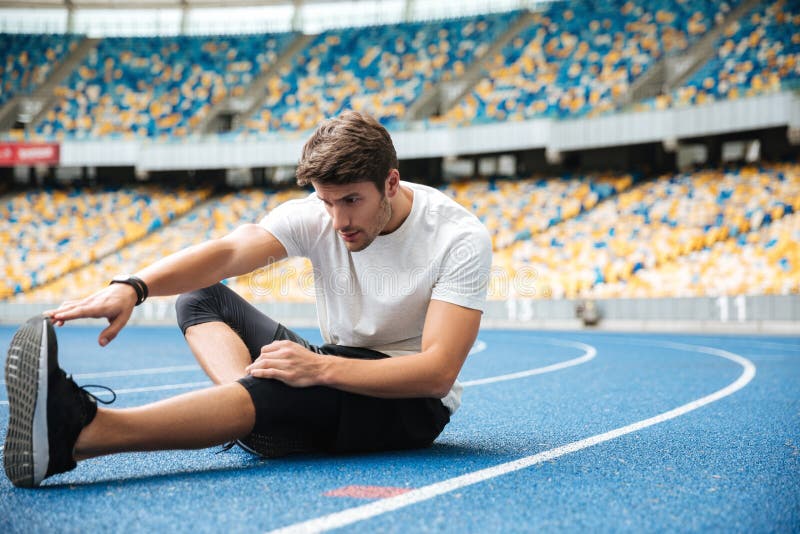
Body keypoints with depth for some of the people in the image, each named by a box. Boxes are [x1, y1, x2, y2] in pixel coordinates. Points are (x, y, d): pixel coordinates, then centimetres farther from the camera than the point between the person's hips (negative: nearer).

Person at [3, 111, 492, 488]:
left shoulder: (461, 238, -19)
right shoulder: (317, 216, -7)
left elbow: (438, 372, -27)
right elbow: (227, 250, -23)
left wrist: (322, 368, -37)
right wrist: (131, 287, -42)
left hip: (412, 406, -6)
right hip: (334, 369, 6)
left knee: (284, 387, -39)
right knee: (201, 299, -2)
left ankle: (79, 431, -50)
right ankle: (259, 415, -30)